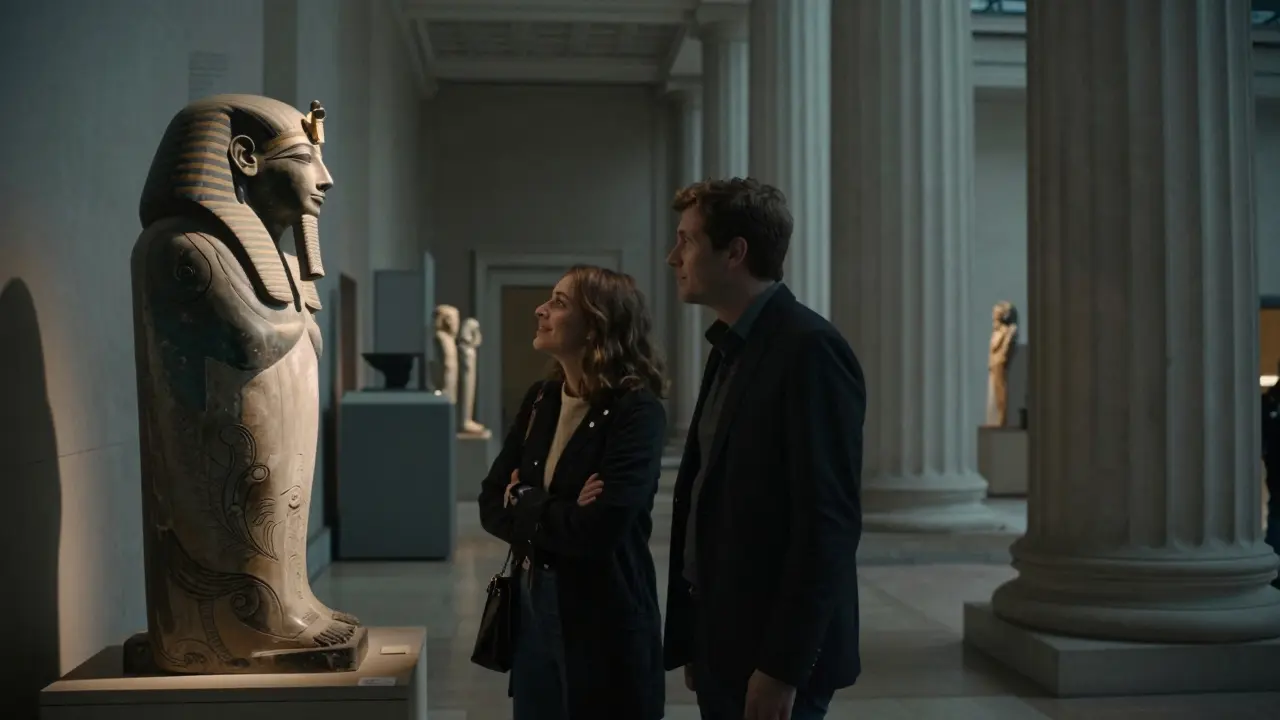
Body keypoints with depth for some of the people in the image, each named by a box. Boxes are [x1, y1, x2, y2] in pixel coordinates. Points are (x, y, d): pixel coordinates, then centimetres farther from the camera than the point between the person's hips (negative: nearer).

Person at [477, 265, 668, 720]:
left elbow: (597, 530, -25)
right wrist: (556, 514, -14)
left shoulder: (636, 411, -16)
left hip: (605, 623, -6)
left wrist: (525, 504, -8)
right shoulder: (541, 399, 5)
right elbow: (491, 504, 4)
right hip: (533, 613, 6)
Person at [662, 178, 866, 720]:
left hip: (773, 655, -8)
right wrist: (693, 640, 12)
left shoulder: (809, 348, -16)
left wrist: (783, 665, -20)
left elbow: (829, 520, -20)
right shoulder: (730, 348, 11)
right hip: (722, 640, 8)